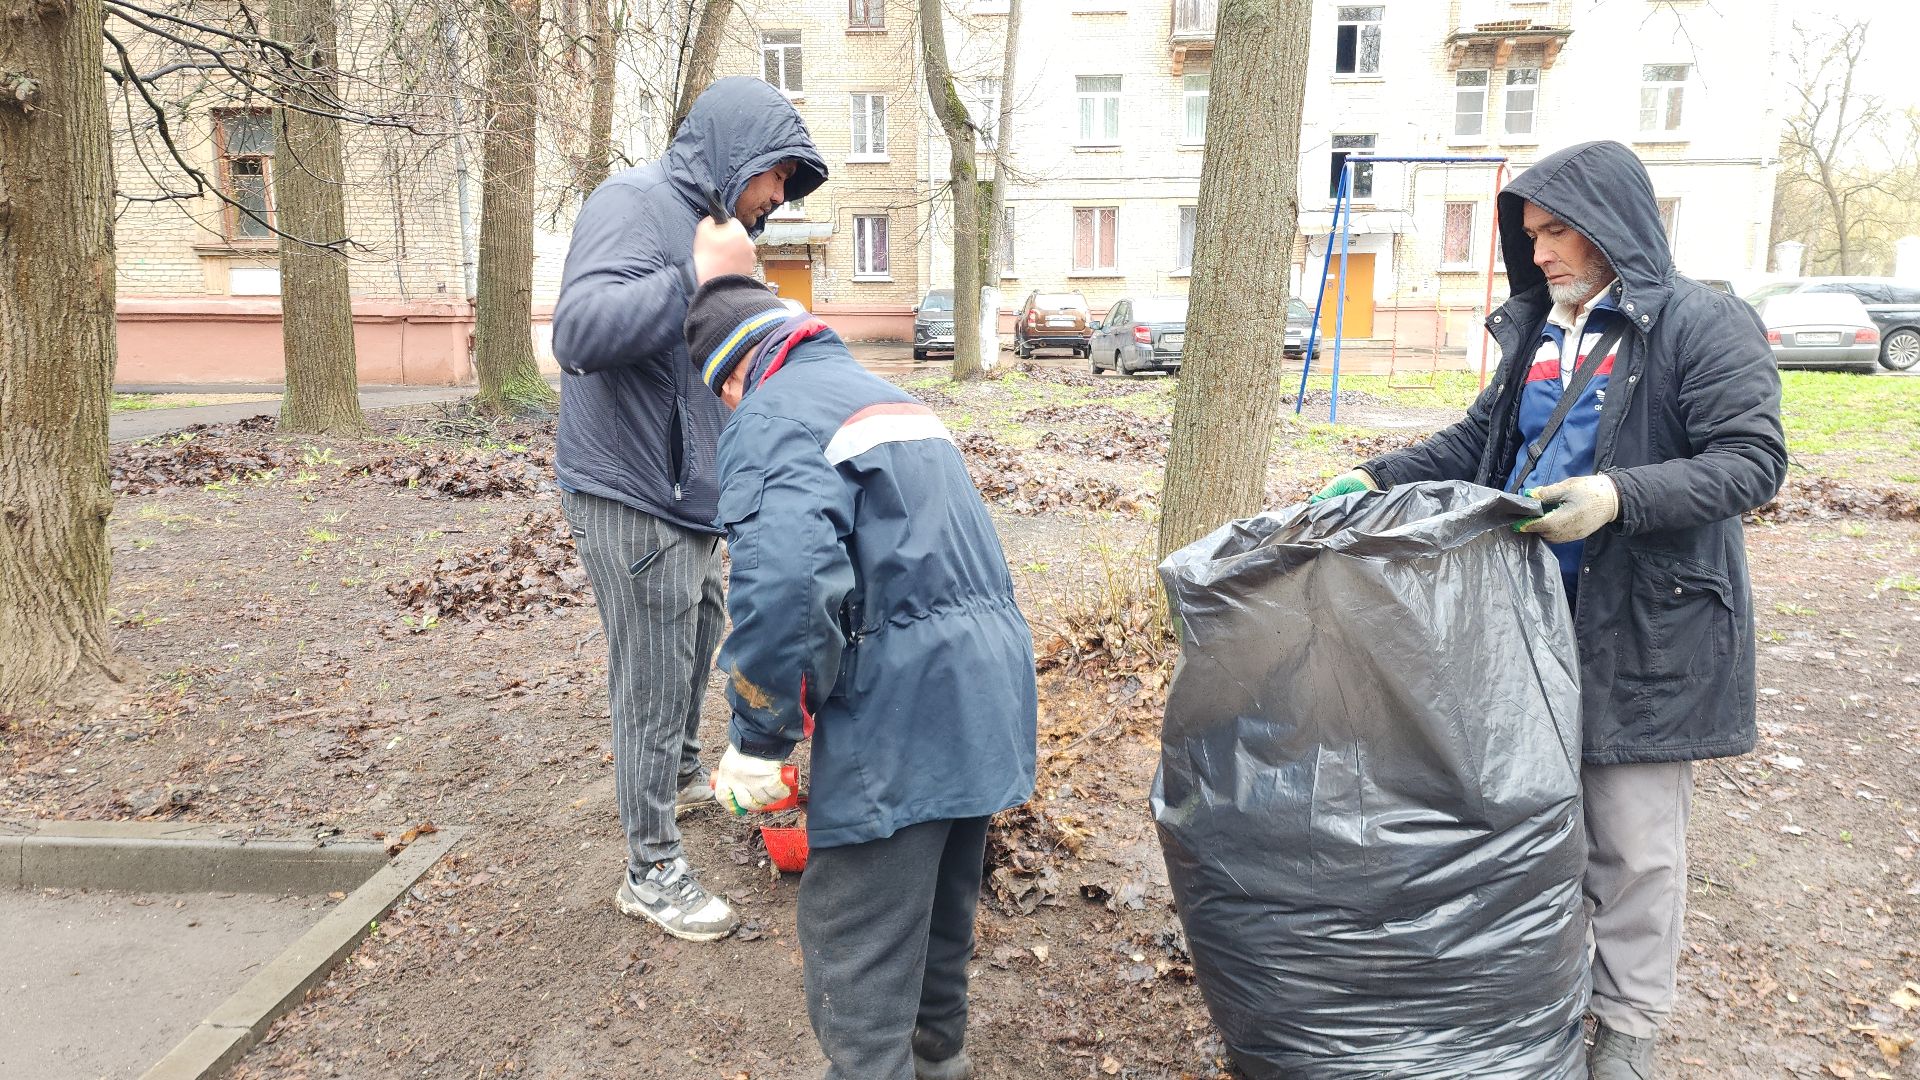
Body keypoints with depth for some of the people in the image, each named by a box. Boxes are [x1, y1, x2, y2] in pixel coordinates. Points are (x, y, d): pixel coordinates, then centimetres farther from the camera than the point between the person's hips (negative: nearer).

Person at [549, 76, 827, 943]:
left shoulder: (708, 227, 13)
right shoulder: (633, 204, -14)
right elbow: (579, 329, -30)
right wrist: (694, 282, -29)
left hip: (690, 496, 9)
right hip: (630, 497, -9)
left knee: (697, 644, 25)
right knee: (652, 682, -1)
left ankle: (682, 773, 50)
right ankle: (651, 870, 15)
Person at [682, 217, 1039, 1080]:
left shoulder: (773, 413, -8)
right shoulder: (887, 393, 22)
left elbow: (780, 585, -26)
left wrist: (757, 741, -13)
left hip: (900, 714, -10)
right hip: (992, 685, 10)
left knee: (855, 949, 2)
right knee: (942, 895, 27)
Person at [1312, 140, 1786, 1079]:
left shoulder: (1706, 325, -8)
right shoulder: (1537, 332, 12)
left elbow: (1753, 460, -14)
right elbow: (1476, 443, 16)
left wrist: (1620, 495, -29)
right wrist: (1374, 478, 3)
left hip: (1646, 632, -6)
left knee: (1632, 842, 4)